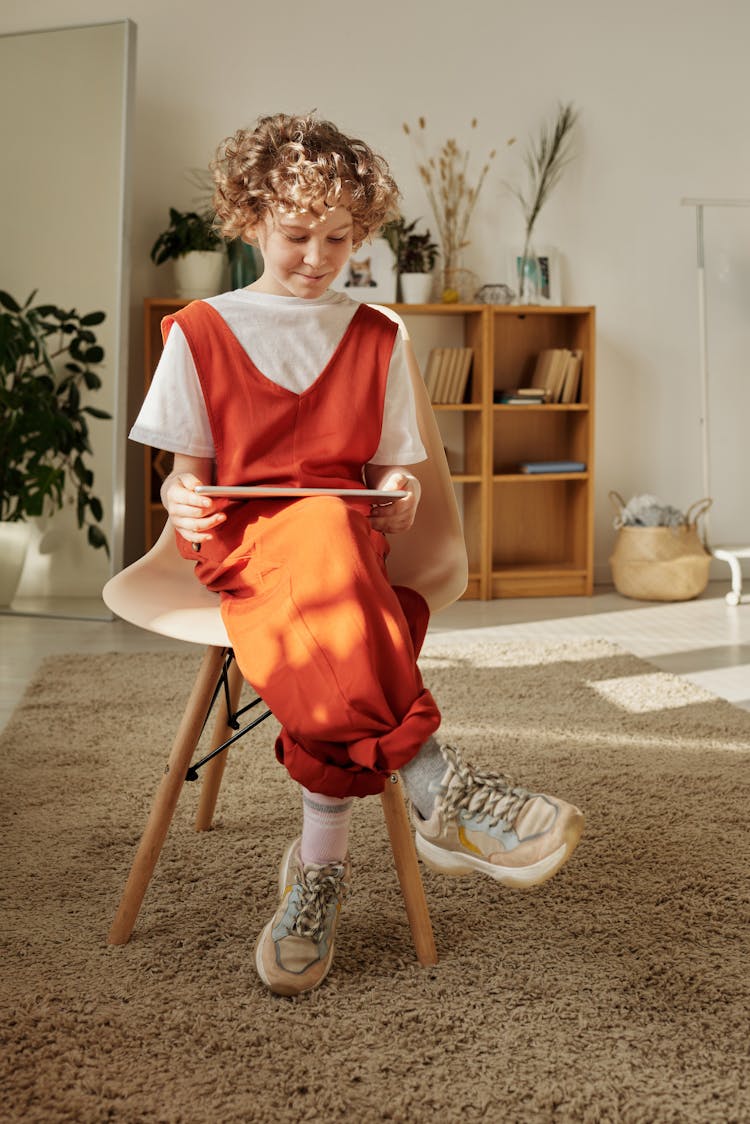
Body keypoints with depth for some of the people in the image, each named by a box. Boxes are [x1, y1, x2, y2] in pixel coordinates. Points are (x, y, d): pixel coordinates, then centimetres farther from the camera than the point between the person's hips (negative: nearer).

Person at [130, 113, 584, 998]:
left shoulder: (376, 338, 15)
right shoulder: (199, 333, 11)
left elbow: (391, 463, 14)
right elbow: (188, 469, 9)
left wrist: (398, 492, -9)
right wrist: (180, 498, -14)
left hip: (347, 525, 2)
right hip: (237, 536, -1)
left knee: (316, 632, -36)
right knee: (323, 539, -39)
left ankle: (319, 866, -27)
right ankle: (438, 787, -43)